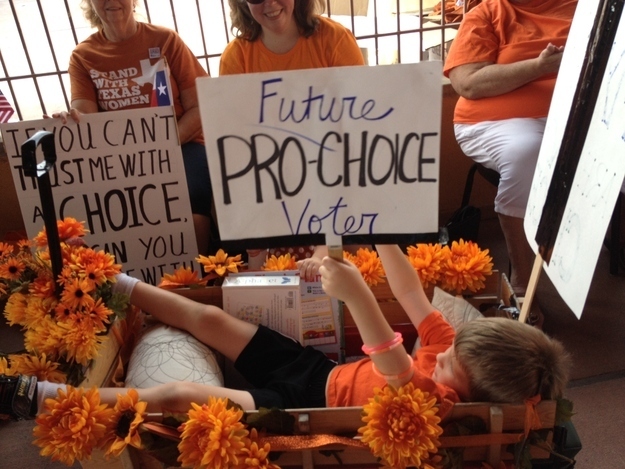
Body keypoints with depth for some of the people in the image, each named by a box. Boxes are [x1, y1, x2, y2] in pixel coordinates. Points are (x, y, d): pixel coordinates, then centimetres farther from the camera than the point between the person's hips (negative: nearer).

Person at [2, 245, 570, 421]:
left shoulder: (439, 401, -26)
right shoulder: (449, 348, -4)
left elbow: (399, 372, -47)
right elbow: (411, 294, -1)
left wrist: (357, 295, -61)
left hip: (309, 410, -7)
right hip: (322, 369, 7)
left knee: (177, 395, -15)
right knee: (208, 318, 5)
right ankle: (110, 281, 26)